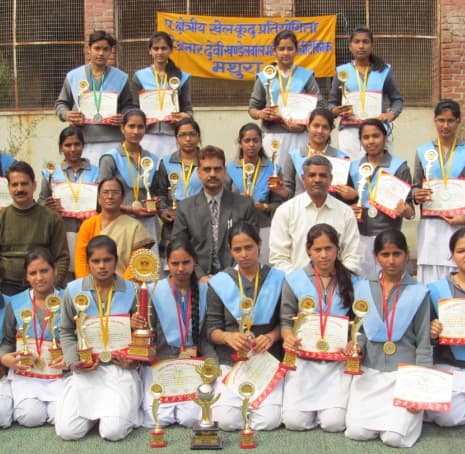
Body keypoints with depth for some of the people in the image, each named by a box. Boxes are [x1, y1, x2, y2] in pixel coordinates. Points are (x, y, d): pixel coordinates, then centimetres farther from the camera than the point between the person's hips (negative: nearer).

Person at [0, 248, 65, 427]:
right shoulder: (15, 303, 3)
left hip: (58, 375, 0)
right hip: (25, 374, 1)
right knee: (31, 416, -21)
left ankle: (49, 399, 14)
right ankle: (19, 398, 15)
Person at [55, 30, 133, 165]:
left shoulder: (121, 78, 10)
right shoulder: (73, 76, 11)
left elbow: (129, 106, 11)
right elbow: (61, 103, 18)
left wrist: (123, 118, -10)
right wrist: (66, 115, -4)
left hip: (112, 141, 0)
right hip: (81, 143, 1)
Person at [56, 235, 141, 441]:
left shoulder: (131, 291, 0)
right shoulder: (73, 290, 1)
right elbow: (66, 332, 10)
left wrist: (132, 361, -11)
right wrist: (74, 361, -5)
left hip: (121, 370, -1)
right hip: (86, 370, 2)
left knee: (113, 431, -19)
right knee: (67, 430, -13)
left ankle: (125, 406, 16)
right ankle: (96, 410, 18)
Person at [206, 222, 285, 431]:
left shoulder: (277, 279, 3)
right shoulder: (219, 283, 3)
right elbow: (211, 328, 2)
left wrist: (271, 336, -14)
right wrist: (228, 336, -19)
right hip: (231, 362, 0)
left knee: (268, 421, -17)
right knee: (227, 420, -17)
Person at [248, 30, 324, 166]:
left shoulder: (306, 76, 8)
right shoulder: (264, 77, 10)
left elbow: (319, 107, 3)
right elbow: (252, 108, 11)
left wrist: (305, 123, -14)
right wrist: (260, 114, -12)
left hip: (299, 137, 0)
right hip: (272, 137, 1)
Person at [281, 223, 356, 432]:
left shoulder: (351, 282, 4)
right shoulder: (294, 281, 2)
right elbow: (286, 321, 3)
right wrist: (288, 337, -19)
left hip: (339, 361, 0)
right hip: (303, 360, 0)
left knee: (334, 422, -13)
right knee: (295, 421, -12)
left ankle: (333, 401, 22)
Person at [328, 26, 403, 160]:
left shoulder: (384, 70, 10)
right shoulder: (342, 71, 11)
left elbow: (397, 99, 13)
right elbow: (332, 101, 13)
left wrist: (391, 114, -7)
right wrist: (335, 110, -9)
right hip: (349, 130, 0)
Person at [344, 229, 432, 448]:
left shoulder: (418, 292, 0)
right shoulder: (364, 288, 7)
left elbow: (424, 344, 0)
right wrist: (356, 347, -10)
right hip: (369, 370, 2)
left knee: (394, 437, -18)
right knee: (356, 431, -14)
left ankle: (409, 414, 16)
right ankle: (380, 412, 18)